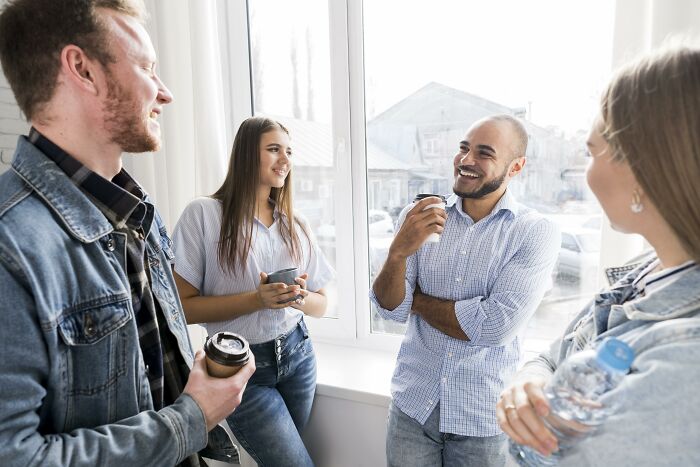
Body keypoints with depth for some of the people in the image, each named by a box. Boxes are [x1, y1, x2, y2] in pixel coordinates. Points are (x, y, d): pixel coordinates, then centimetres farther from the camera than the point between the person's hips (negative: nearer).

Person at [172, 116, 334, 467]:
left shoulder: (296, 225, 4)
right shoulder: (204, 214, -11)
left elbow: (320, 304, 7)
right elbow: (182, 306, -12)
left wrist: (299, 298, -16)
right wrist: (256, 299, -23)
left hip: (297, 356, 5)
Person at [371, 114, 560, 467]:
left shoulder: (536, 233, -11)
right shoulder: (419, 216, -4)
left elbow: (494, 327, -20)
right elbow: (390, 309, -8)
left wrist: (418, 301, -9)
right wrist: (399, 251, -26)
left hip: (484, 415, -2)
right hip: (412, 402, 2)